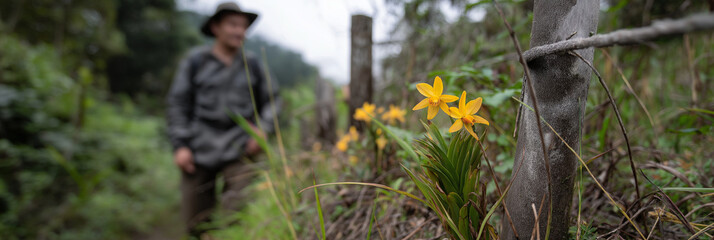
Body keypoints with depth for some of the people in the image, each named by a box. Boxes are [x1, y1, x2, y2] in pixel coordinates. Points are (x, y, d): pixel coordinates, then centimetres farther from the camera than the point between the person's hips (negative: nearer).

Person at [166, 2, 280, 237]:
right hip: (200, 149, 0)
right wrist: (180, 146, -5)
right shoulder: (195, 60, 2)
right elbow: (178, 104, 2)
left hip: (239, 147, 1)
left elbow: (271, 101, 14)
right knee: (196, 221, 4)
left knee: (240, 210, -16)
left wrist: (263, 129, -3)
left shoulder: (251, 64, 6)